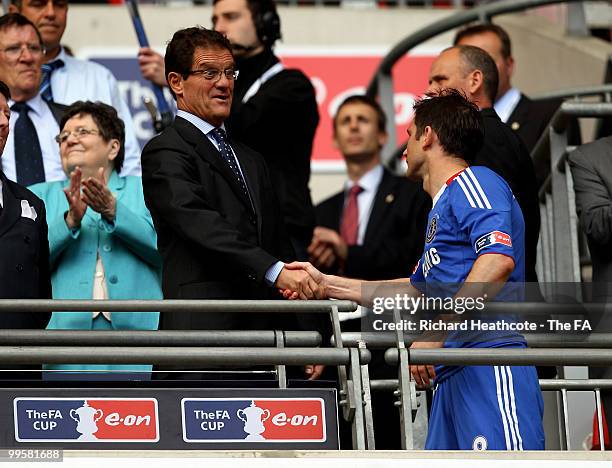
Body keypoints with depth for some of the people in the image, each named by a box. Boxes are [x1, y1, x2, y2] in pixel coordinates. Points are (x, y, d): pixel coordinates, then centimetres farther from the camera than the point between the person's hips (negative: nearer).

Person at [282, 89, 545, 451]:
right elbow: (415, 291, 42)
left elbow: (498, 260, -19)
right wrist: (327, 285, 44)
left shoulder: (475, 182, -1)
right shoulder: (443, 207, 29)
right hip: (453, 376, 10)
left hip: (489, 368, -10)